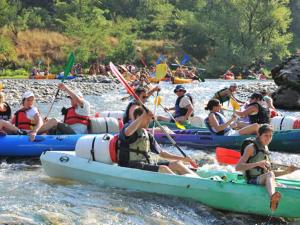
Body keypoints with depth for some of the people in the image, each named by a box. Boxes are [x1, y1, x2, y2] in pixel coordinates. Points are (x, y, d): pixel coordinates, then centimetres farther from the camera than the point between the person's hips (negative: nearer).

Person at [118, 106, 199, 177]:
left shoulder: (147, 134, 21)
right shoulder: (128, 127, -2)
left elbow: (161, 153, 24)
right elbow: (128, 133, -31)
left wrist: (182, 158, 16)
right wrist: (143, 115, -25)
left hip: (148, 164, 8)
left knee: (177, 164, -9)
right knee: (163, 169, -29)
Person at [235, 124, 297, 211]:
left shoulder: (265, 149, 21)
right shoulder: (251, 148, -2)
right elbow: (238, 167, -13)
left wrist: (286, 172, 14)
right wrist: (257, 164, -24)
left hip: (264, 182, 8)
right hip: (252, 182, -8)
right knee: (270, 174, -35)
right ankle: (273, 199, -65)